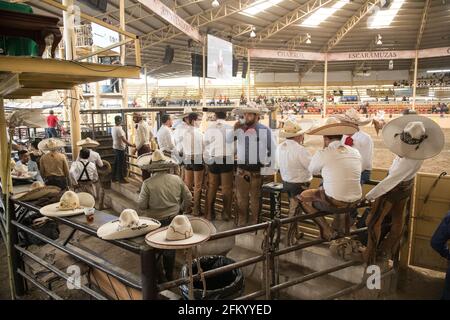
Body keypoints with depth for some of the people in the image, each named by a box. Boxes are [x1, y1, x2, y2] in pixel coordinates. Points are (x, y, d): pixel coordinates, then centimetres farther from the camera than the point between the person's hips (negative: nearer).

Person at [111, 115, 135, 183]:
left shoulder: (113, 128, 9)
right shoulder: (119, 129, -20)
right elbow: (123, 139, -24)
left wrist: (125, 144, 22)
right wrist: (131, 145, -19)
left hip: (115, 147, 10)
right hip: (120, 148, -10)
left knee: (116, 163, 15)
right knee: (121, 164, -2)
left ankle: (114, 178, 21)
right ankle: (121, 179, 4)